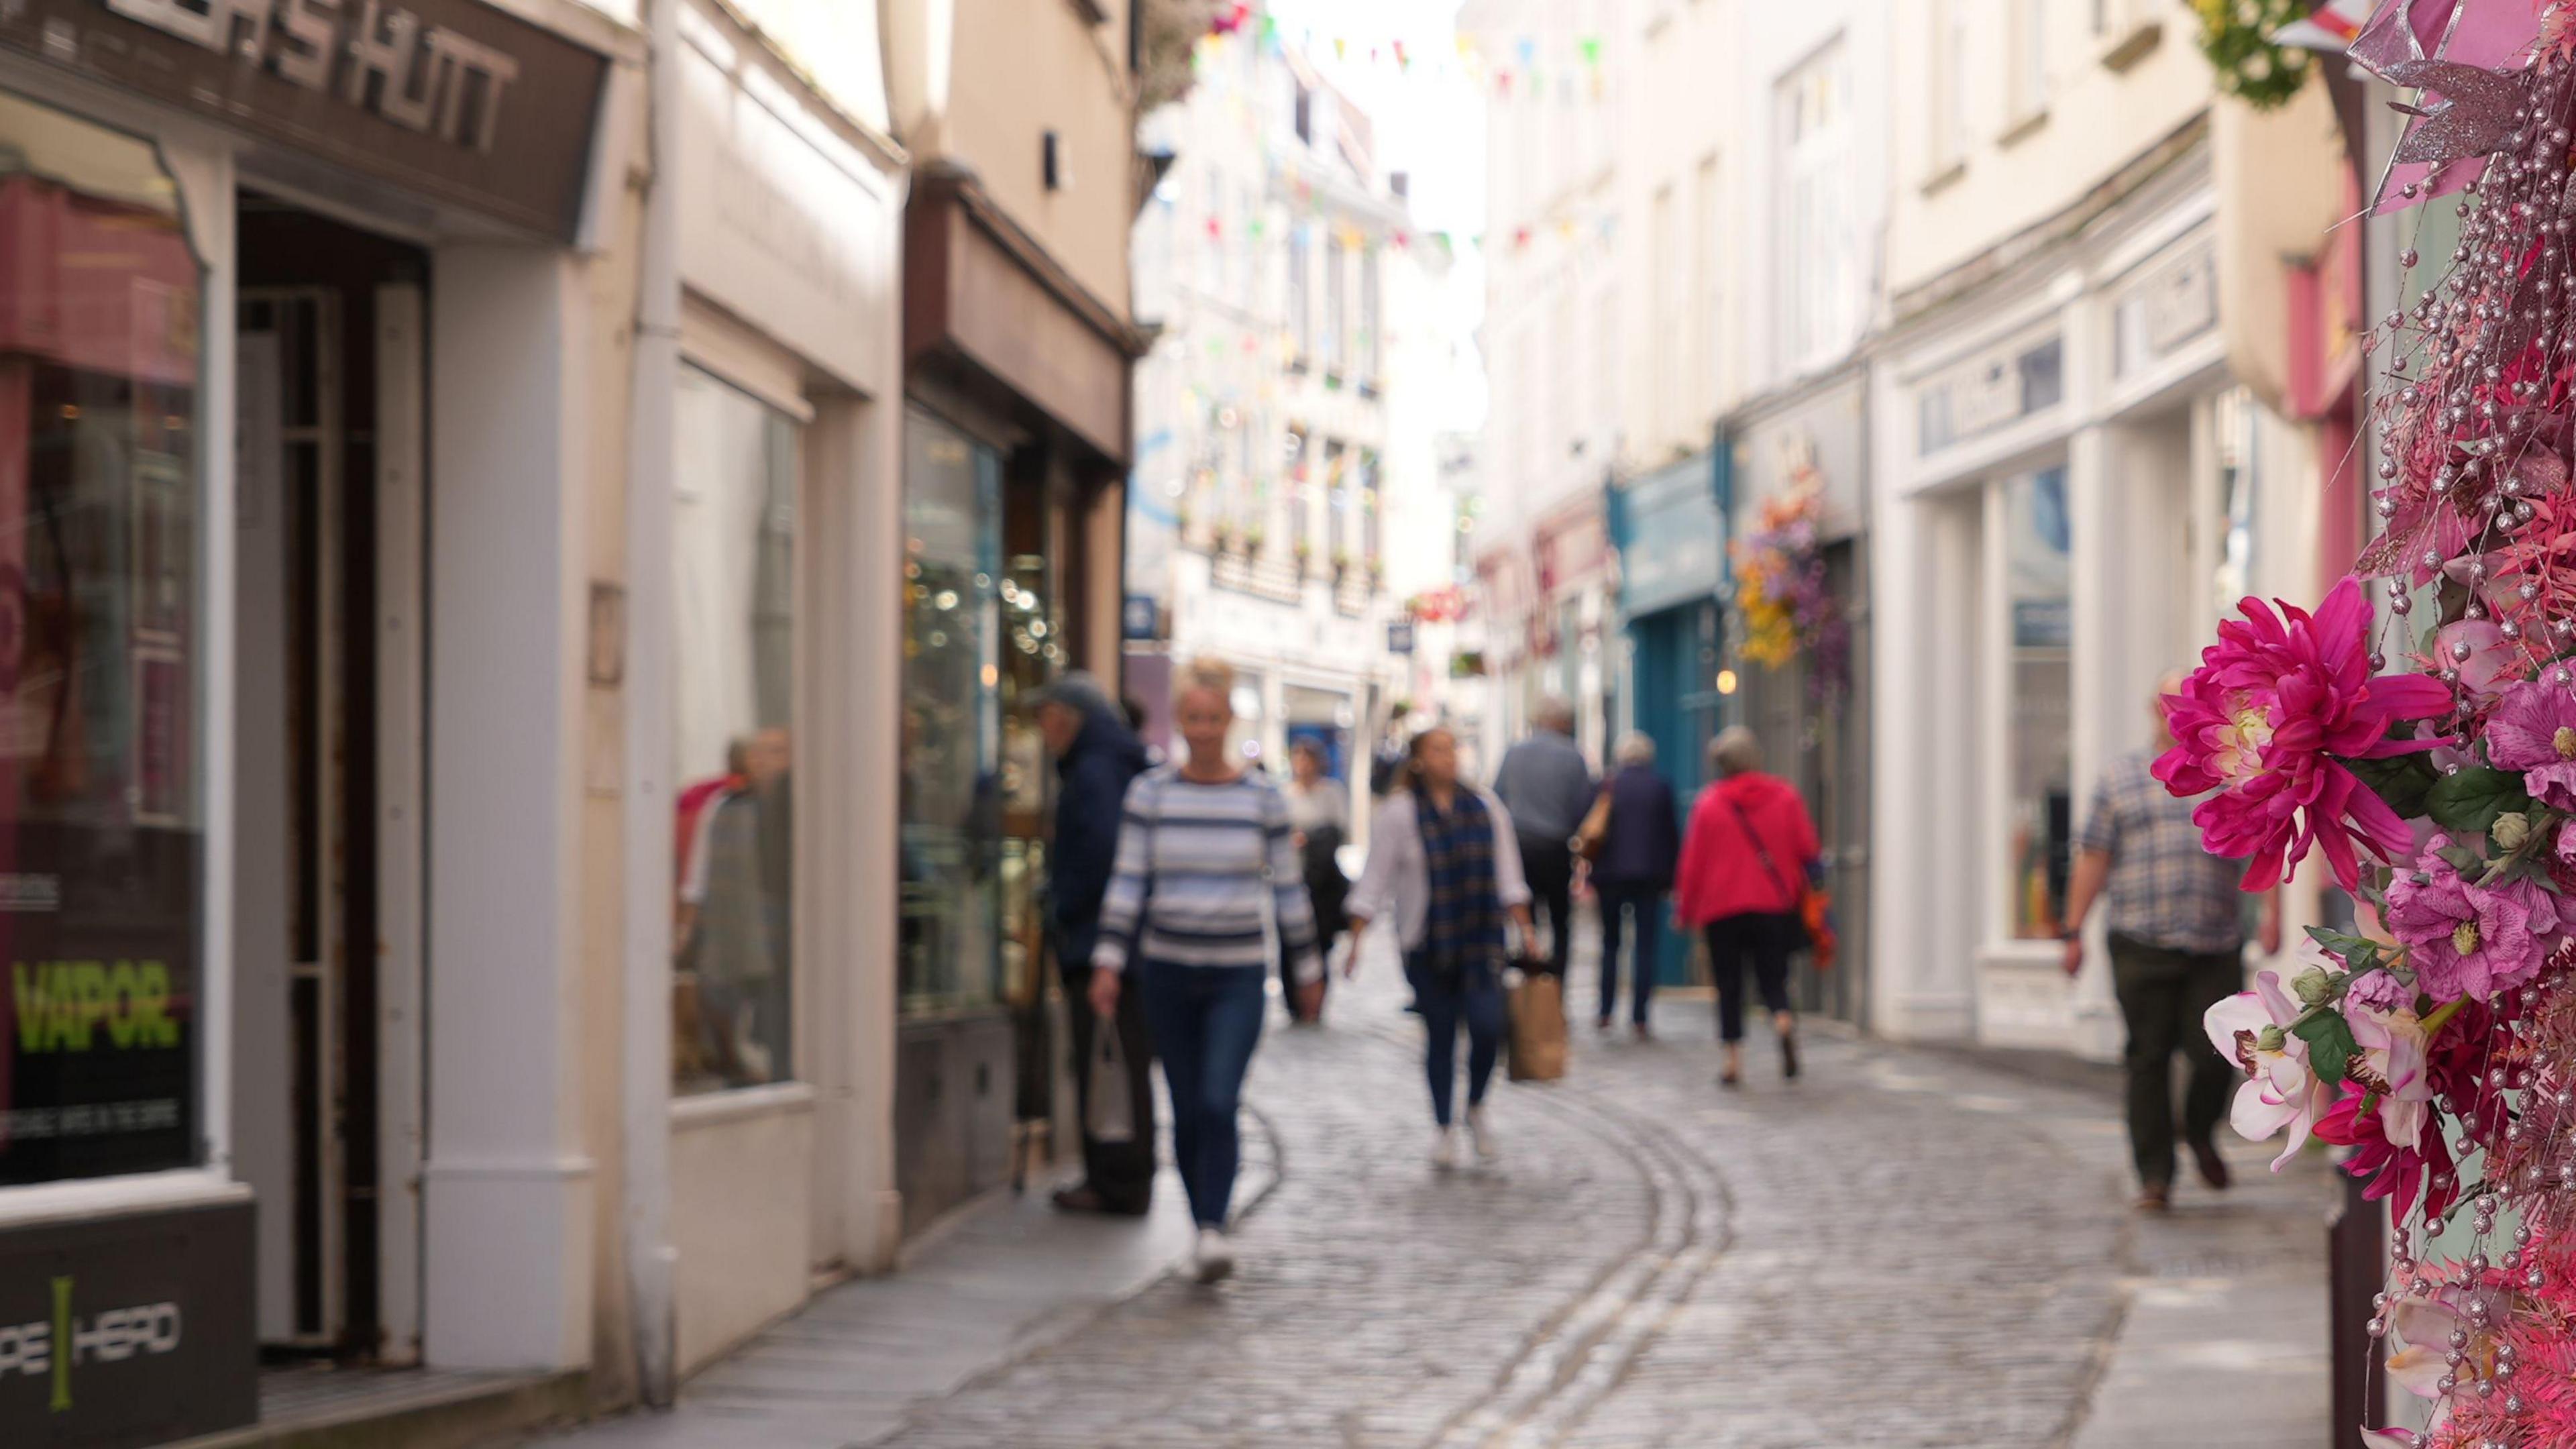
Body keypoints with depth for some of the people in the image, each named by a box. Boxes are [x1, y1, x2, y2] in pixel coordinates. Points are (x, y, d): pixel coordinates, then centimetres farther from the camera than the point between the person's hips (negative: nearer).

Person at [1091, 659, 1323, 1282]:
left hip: (1239, 978, -1)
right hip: (1168, 973, 2)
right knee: (1187, 1112, 6)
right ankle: (1203, 1225, 20)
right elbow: (1127, 882, -1)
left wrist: (1308, 968, 9)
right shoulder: (1150, 792, 0)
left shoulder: (1262, 797, -1)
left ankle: (1213, 1231, -17)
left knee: (1219, 1105, -18)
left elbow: (1287, 887, 5)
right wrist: (1109, 961, -9)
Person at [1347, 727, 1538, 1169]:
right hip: (1427, 945, -2)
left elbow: (1507, 875, 12)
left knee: (1488, 1025, -11)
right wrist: (1356, 940, -8)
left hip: (1481, 941, 2)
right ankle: (1443, 1129, 16)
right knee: (1441, 1036, 2)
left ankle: (1476, 1109, 14)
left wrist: (1524, 927, 8)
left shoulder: (1485, 808, 7)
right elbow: (1375, 881, -3)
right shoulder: (1398, 813, -4)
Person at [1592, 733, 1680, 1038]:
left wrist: (1593, 875, 6)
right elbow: (1672, 834, 2)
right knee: (1646, 947, 1)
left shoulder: (1608, 787, -3)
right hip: (1650, 876, 0)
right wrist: (1670, 878, 9)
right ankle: (1640, 1018, -6)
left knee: (1610, 944, 14)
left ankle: (1606, 1012, 10)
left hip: (1611, 876, 0)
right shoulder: (1661, 787, -1)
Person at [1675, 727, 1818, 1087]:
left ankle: (1734, 1060, -2)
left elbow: (1693, 861, 1)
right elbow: (1808, 851, 4)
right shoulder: (1785, 797, 2)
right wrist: (1801, 895, 17)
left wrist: (1684, 909, 10)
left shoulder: (1708, 803, -3)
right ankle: (1784, 1021, -25)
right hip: (1774, 904, 1)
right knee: (1772, 977, 7)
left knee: (1729, 985, 5)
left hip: (1722, 908, -1)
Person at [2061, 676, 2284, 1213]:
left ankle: (2202, 1135, 24)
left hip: (2216, 947, 1)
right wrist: (2073, 931, 4)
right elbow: (2093, 858, 9)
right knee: (2149, 1061, -3)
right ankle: (2155, 1176, 3)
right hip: (2142, 945, 0)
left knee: (2216, 1055, -6)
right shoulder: (2120, 778, 11)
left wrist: (2272, 910, -7)